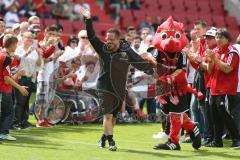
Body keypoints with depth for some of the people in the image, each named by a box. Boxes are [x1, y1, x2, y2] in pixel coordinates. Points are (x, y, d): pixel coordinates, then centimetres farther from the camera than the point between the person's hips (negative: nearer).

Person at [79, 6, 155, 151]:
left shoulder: (127, 52, -2)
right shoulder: (102, 49, 1)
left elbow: (141, 63, 0)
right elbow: (92, 36, -2)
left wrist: (153, 70, -8)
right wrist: (88, 20, -11)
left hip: (119, 89, 1)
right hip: (104, 88, -1)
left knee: (113, 117, 10)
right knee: (108, 114, -13)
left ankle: (104, 137, 29)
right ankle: (111, 141, -14)